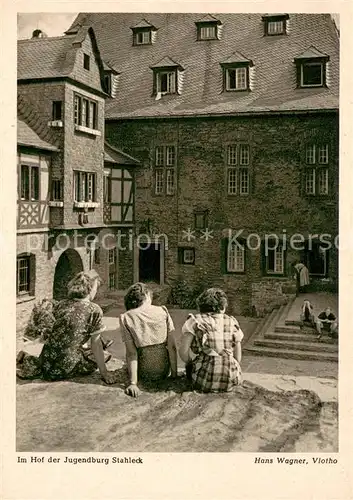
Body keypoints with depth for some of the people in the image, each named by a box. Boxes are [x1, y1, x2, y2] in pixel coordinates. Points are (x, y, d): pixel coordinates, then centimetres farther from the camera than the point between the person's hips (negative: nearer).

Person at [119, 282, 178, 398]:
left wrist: (133, 383, -12)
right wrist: (174, 375, 2)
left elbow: (131, 353, -11)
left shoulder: (126, 318, -5)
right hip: (164, 371, 1)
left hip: (144, 374, -1)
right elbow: (172, 346, -3)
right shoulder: (163, 311, -2)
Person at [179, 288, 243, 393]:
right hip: (231, 381, 2)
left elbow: (183, 351, -7)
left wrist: (191, 364, 13)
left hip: (204, 382, -2)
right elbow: (238, 357, 7)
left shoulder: (195, 321, -1)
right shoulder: (232, 322, 6)